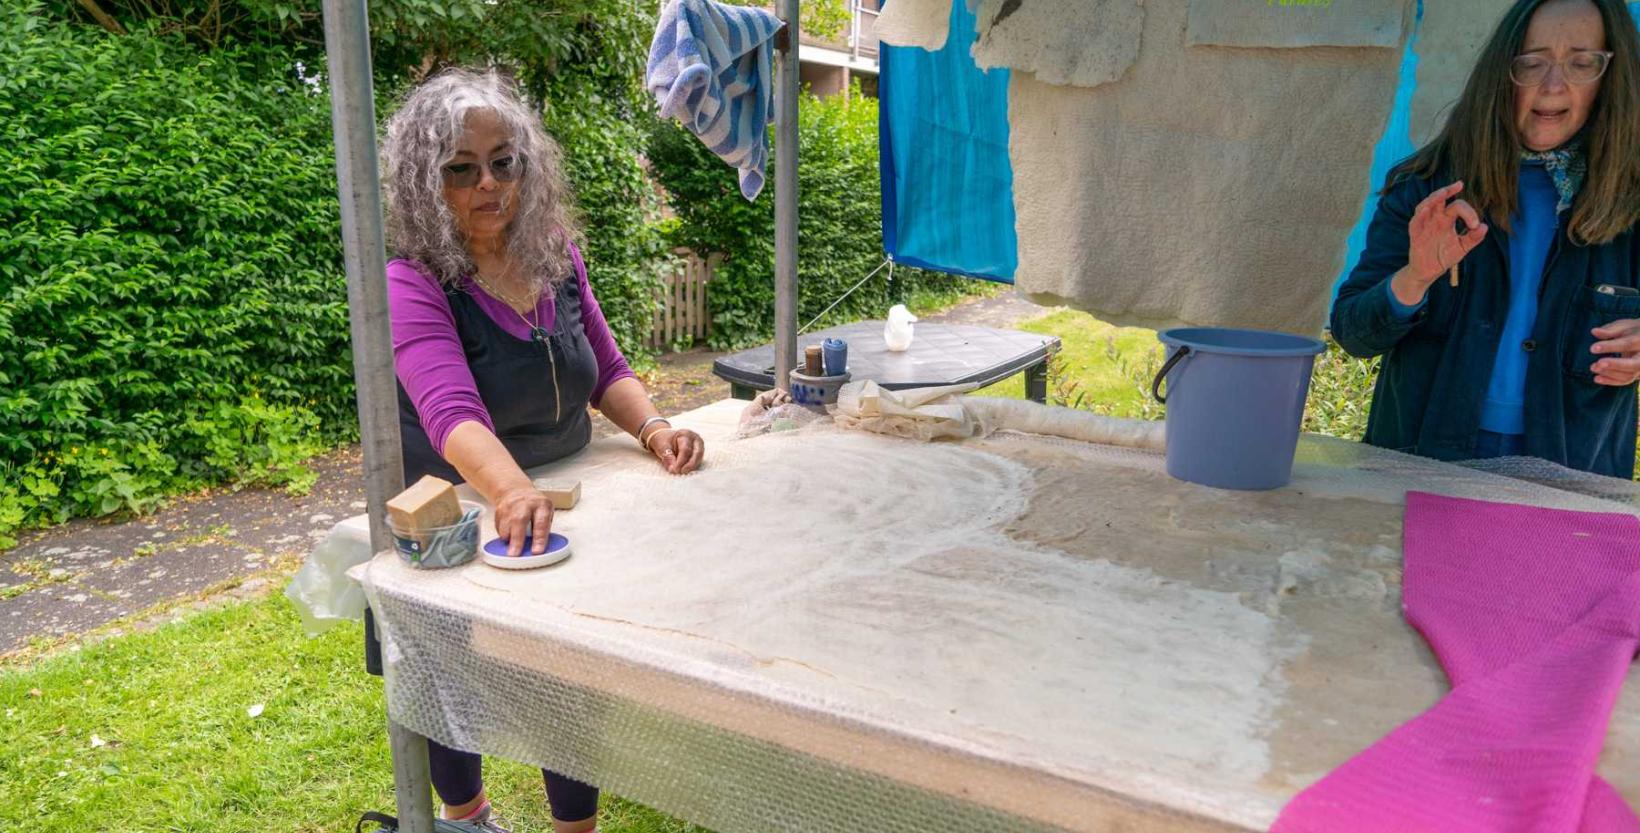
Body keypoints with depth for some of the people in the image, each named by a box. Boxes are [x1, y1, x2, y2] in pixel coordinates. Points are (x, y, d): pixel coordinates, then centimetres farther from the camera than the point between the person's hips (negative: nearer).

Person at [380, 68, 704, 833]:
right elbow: (453, 414, -39)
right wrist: (512, 492, -58)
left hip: (557, 511, 4)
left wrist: (653, 428, -18)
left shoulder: (556, 257, -6)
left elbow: (606, 369, 2)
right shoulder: (413, 285, -23)